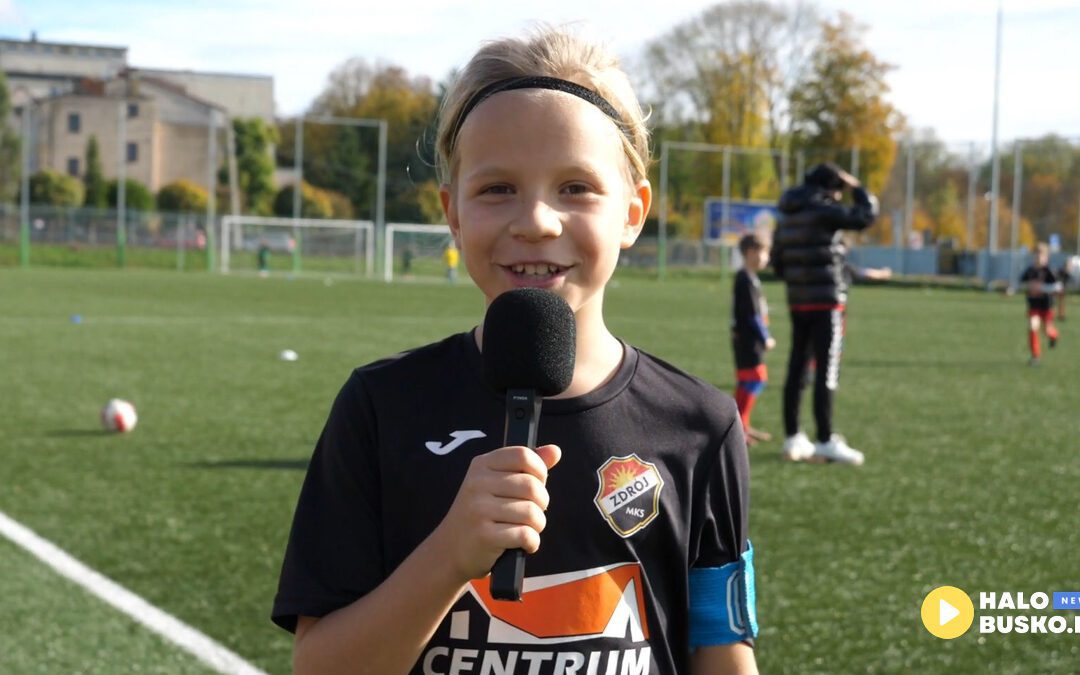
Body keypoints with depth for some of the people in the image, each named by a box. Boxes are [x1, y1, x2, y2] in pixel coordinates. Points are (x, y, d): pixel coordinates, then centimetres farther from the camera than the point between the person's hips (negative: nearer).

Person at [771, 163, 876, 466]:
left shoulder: (788, 216, 11)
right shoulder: (823, 211, -13)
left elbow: (777, 261, 16)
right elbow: (866, 215, -10)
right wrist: (857, 187, 4)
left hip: (798, 302, 8)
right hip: (826, 302, -8)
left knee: (797, 369, 10)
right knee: (826, 371, -6)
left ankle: (792, 439, 15)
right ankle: (826, 442, -7)